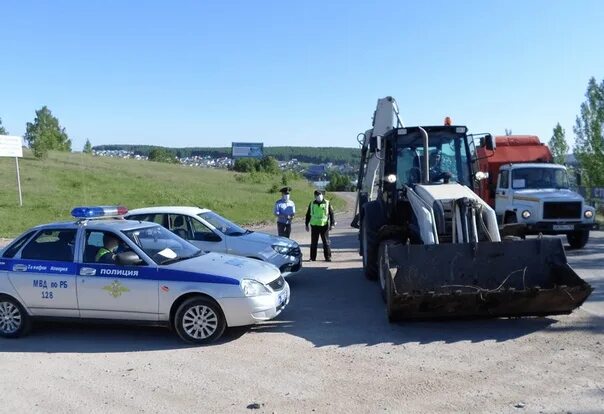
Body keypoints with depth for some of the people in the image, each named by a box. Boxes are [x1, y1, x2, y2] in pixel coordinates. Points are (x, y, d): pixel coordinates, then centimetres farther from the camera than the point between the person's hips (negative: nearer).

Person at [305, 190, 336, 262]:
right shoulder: (312, 204, 8)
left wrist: (332, 224, -5)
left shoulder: (327, 203, 2)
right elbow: (308, 215, 14)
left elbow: (331, 214, 2)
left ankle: (328, 257, 7)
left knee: (326, 242, 0)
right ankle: (312, 258, 14)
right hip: (314, 226, 2)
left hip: (324, 225, -2)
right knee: (313, 242, 6)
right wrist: (307, 225, 11)